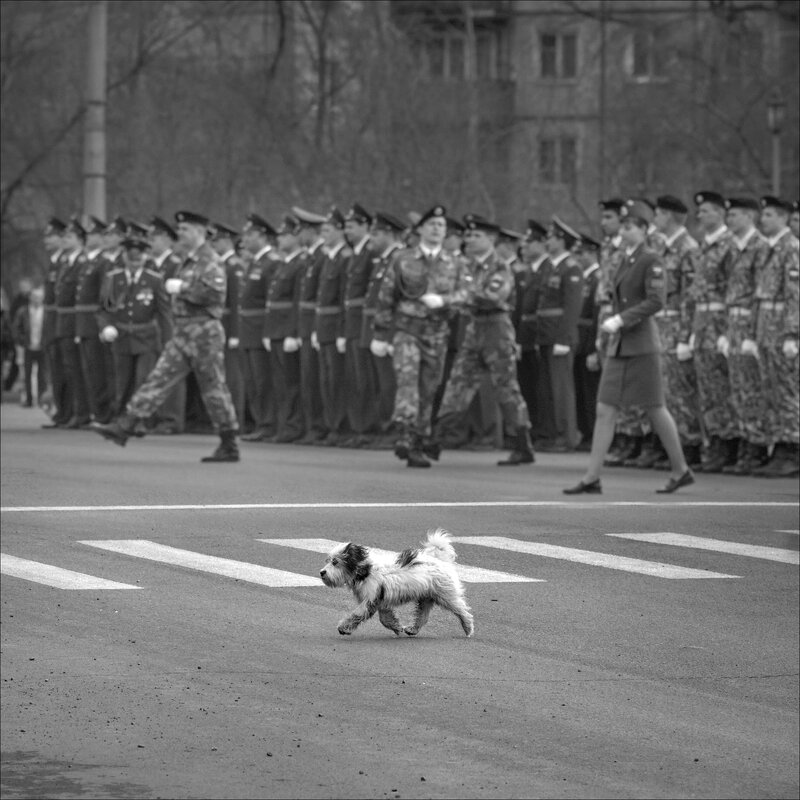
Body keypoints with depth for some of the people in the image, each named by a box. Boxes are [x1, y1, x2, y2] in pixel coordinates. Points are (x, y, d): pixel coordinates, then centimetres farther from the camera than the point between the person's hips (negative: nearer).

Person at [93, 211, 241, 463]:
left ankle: (230, 447, 5)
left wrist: (182, 288, -20)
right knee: (158, 378, 3)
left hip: (204, 331, -9)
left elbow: (214, 292, -27)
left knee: (213, 388, -2)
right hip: (184, 333, 9)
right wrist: (177, 289, 11)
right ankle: (124, 427, -1)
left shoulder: (210, 261, -12)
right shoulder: (190, 261, 17)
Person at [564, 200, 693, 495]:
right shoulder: (625, 261, 14)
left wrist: (621, 319, -22)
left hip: (641, 345, -8)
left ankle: (681, 471, 14)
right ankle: (592, 478, -2)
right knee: (604, 410, 0)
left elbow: (656, 301, -18)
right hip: (618, 347, 8)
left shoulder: (651, 261, -9)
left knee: (655, 410, 1)